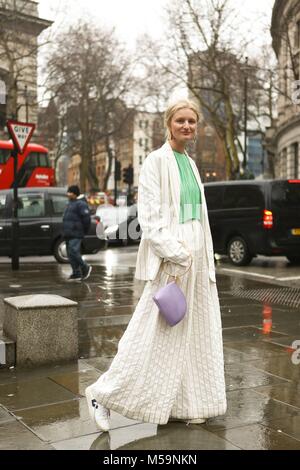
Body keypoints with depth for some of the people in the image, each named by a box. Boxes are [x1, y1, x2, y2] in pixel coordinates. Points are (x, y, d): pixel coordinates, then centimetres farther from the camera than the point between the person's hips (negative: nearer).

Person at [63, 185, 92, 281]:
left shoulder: (80, 204, -10)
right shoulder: (70, 204, 20)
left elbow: (86, 218, -16)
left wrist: (84, 231, -10)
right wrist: (65, 232, 18)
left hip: (76, 234, -10)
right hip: (68, 234, 10)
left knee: (73, 252, -17)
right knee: (70, 254, 7)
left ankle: (85, 268, 0)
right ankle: (77, 274, 11)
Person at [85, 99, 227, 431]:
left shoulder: (190, 163, 16)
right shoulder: (157, 161, -8)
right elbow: (149, 217, -15)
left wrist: (204, 259, 14)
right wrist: (177, 254, -21)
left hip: (195, 257, 8)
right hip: (169, 259, -8)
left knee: (194, 332, 11)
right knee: (154, 334, -4)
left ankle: (184, 404, 23)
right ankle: (103, 394, 10)